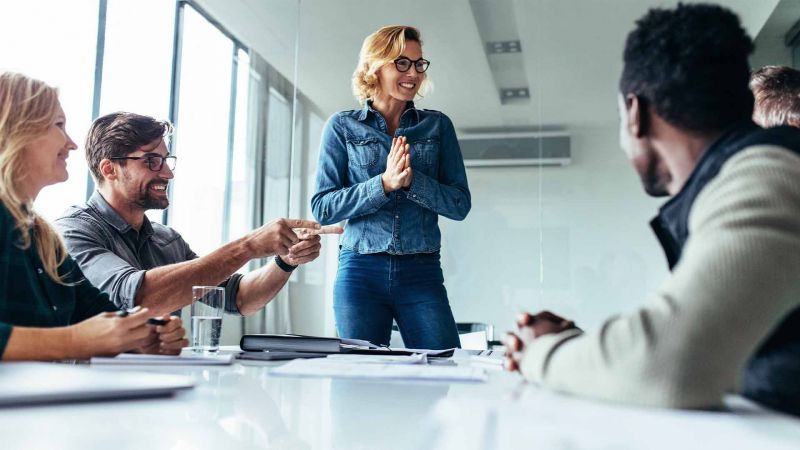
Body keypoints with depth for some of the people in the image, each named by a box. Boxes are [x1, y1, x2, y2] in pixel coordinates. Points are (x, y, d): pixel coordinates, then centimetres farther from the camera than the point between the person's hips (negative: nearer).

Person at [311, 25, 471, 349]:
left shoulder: (437, 126, 8)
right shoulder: (342, 126, 5)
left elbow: (460, 204, 2)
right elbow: (322, 208, -3)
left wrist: (412, 179, -14)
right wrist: (384, 183, -15)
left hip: (422, 273, 1)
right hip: (360, 272, 0)